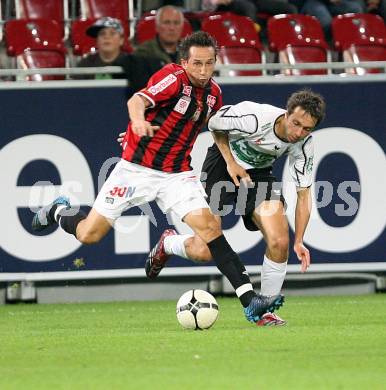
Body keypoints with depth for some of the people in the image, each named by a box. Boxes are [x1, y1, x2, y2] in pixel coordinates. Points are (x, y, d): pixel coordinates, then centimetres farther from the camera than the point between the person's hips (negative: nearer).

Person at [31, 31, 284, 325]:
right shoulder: (173, 78, -18)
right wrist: (139, 120, -56)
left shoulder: (214, 93, 4)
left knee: (209, 226, -16)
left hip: (178, 174, 4)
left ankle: (249, 300, -20)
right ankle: (59, 212, 36)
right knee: (89, 235, 0)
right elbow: (137, 100, -37)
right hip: (136, 169, -4)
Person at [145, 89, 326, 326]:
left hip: (259, 172, 4)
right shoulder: (253, 118, -32)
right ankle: (168, 243, 27)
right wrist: (230, 162, -16)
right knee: (204, 251, -10)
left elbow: (304, 193, -8)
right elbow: (215, 124, -11)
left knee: (279, 242, -18)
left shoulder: (304, 144, -17)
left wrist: (299, 241, -13)